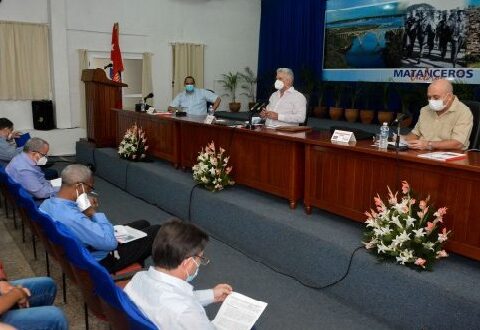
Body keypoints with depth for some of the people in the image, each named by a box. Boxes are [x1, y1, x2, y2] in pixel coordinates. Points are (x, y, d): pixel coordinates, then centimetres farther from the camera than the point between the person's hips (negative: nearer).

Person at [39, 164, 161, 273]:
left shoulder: (47, 204, -9)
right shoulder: (72, 218, -38)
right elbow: (110, 242, -31)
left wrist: (87, 213, -9)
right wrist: (93, 212, -24)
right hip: (99, 261, -8)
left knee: (143, 224, 17)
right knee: (156, 231, 3)